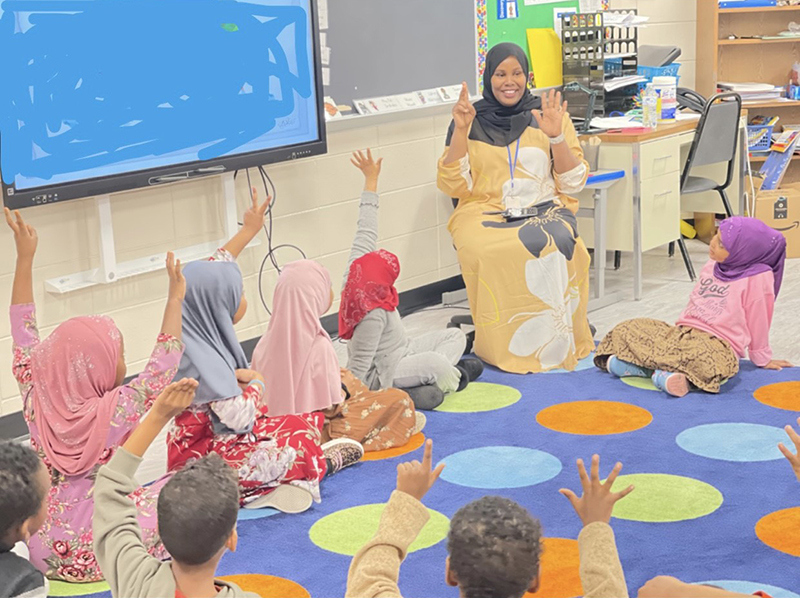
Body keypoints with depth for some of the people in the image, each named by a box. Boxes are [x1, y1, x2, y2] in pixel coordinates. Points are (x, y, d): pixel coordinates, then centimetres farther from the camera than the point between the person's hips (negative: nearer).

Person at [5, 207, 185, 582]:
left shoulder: (36, 402, -11)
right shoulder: (117, 410, -24)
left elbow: (23, 332, 2)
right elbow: (164, 364, -11)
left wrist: (24, 259, 7)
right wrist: (175, 298, -3)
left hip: (45, 553, 5)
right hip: (102, 554, -5)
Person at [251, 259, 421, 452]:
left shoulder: (265, 343, -9)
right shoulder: (319, 346, -28)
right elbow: (331, 407, -22)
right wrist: (346, 384, 0)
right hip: (317, 432, -7)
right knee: (400, 399, -2)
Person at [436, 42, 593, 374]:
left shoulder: (548, 115, 12)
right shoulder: (472, 121, 11)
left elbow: (572, 184, 6)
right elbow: (454, 187, 2)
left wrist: (556, 136, -8)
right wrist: (460, 132, -7)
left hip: (544, 209, 1)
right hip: (485, 211, 0)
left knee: (552, 245, -35)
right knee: (490, 252, -36)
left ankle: (554, 344, -21)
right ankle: (506, 345, -22)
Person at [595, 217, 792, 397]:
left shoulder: (757, 278, -9)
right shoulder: (713, 265, 14)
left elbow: (758, 320, -1)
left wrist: (762, 358, 7)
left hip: (717, 344, -8)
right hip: (683, 332, 8)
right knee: (627, 329, -7)